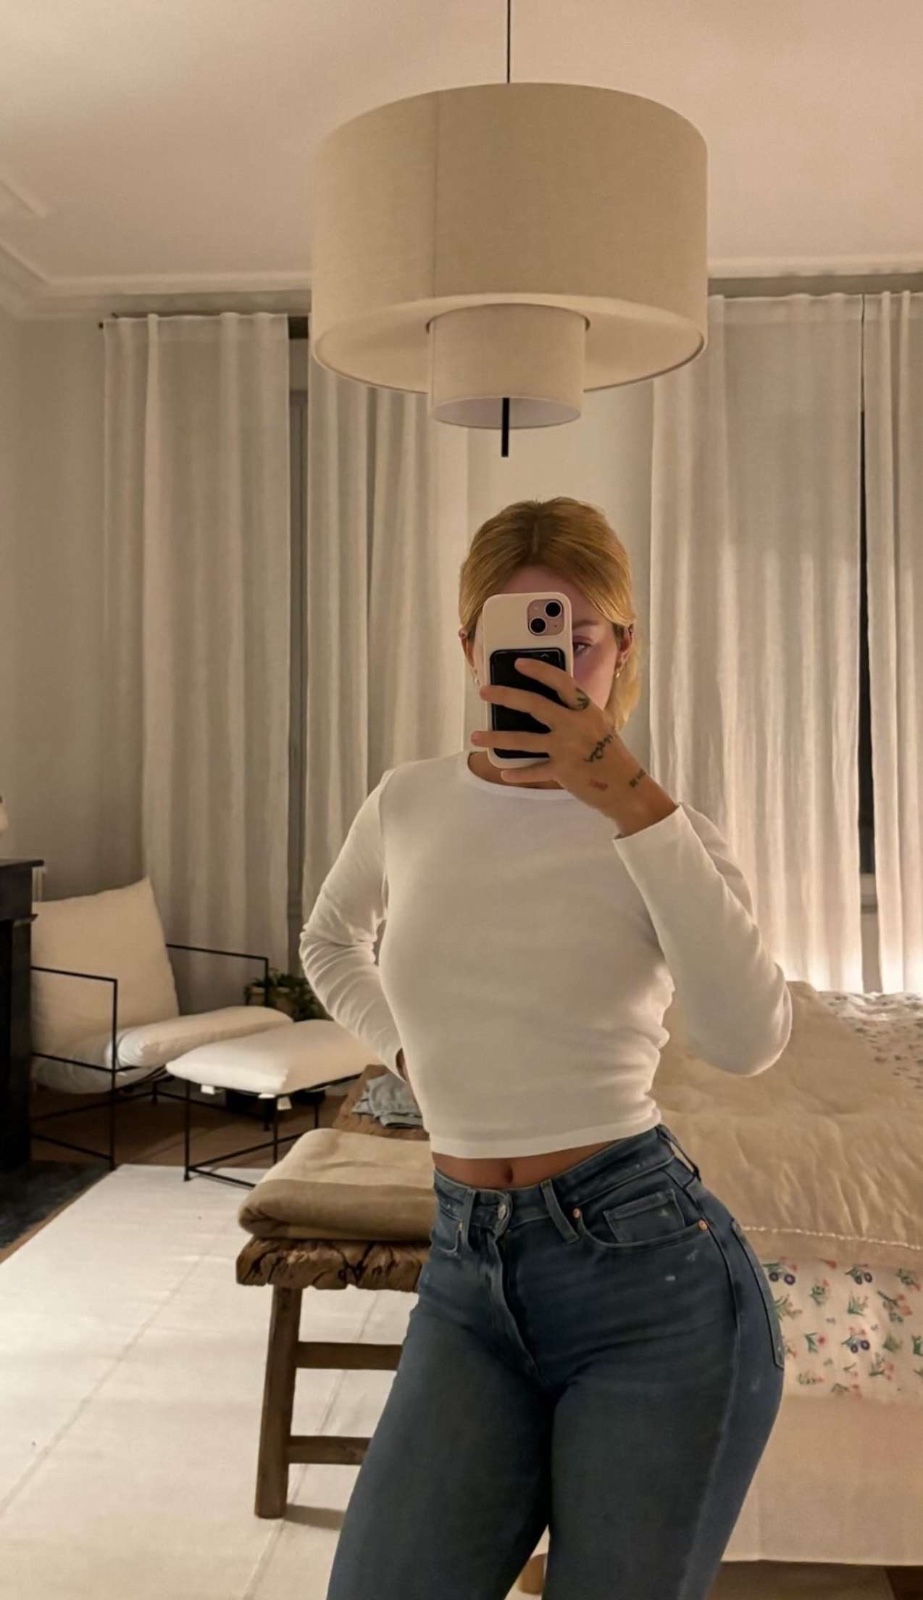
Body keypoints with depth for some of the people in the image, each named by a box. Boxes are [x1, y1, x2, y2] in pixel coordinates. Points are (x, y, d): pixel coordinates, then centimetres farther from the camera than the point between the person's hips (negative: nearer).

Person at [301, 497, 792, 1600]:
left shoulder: (659, 832, -7)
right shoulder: (408, 804, 4)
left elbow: (748, 1040, -26)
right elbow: (329, 945, 25)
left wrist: (630, 801, -30)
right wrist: (409, 1052, 11)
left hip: (651, 1270, -3)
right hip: (469, 1272, 3)